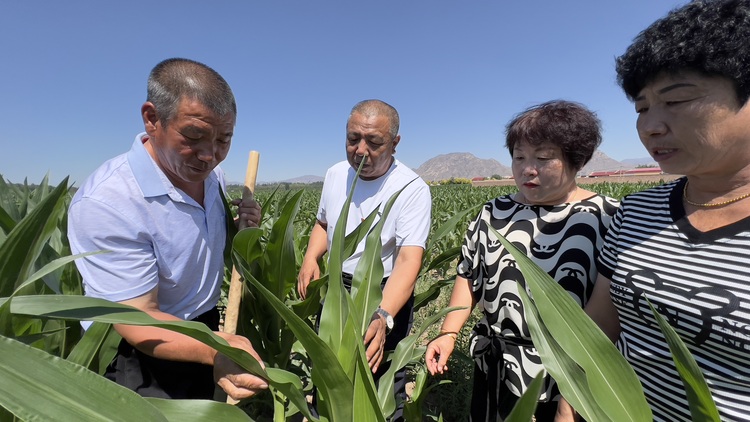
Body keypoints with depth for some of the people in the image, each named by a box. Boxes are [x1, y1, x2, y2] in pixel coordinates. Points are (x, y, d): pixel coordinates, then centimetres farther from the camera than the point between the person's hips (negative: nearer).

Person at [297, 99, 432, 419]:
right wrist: (310, 257, -7)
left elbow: (409, 260, -30)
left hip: (386, 296, -5)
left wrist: (383, 317, -46)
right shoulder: (335, 174, -3)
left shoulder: (412, 189, -22)